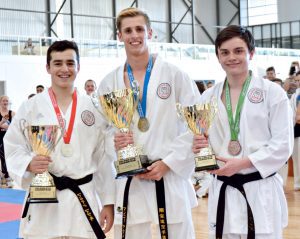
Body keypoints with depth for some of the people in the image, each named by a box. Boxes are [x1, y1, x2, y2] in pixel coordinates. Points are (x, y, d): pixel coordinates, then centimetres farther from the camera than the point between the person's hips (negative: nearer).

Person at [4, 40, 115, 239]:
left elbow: (104, 157, 6)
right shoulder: (31, 107, 0)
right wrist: (29, 164, -18)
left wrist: (108, 202, 4)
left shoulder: (92, 108, 4)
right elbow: (13, 147, 3)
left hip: (84, 199, 1)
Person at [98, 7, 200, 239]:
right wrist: (113, 141, -11)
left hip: (171, 178, -2)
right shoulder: (110, 83, 5)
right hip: (128, 182, 2)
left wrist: (168, 163, -10)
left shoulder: (173, 74, -2)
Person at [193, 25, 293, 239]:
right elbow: (201, 140, 14)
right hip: (223, 191, 3)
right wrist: (199, 146, -10)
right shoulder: (208, 97, 7)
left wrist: (242, 163, -18)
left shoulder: (272, 92, -4)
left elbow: (282, 145, -8)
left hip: (261, 191, -3)